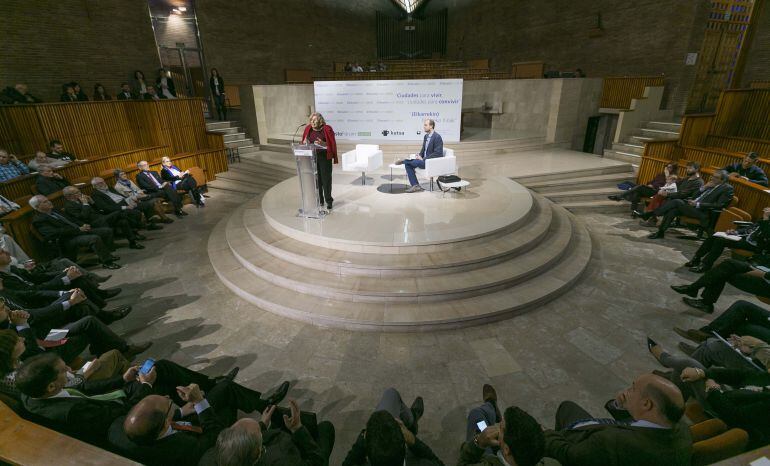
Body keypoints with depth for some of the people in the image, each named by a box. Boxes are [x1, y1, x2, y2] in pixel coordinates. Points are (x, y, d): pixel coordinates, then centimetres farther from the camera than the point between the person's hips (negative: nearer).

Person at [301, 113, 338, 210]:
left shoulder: (327, 129, -7)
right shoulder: (308, 129, 5)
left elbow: (332, 144, -6)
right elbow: (304, 142, 12)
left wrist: (323, 143, -23)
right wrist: (305, 142, -11)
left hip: (324, 157, -4)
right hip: (312, 157, 4)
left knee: (326, 179, -1)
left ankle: (329, 200, 12)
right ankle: (319, 200, 19)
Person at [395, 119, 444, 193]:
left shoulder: (437, 137, -13)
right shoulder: (426, 136, 13)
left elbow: (437, 153, -20)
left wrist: (423, 159, -21)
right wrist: (419, 156, -3)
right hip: (425, 160, 9)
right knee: (407, 164, -10)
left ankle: (404, 161, 10)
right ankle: (415, 186, -12)